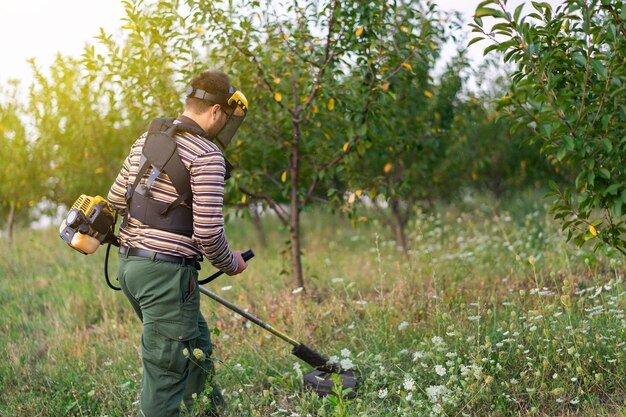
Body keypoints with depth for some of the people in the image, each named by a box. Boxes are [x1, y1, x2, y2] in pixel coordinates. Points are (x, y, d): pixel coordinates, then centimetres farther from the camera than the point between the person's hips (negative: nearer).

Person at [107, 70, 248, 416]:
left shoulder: (147, 138, 11)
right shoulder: (207, 155, -14)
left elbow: (116, 200, 16)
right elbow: (208, 232, -18)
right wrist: (231, 265, 1)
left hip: (130, 263, 9)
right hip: (167, 271, -9)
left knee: (197, 348, 25)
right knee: (165, 371, -2)